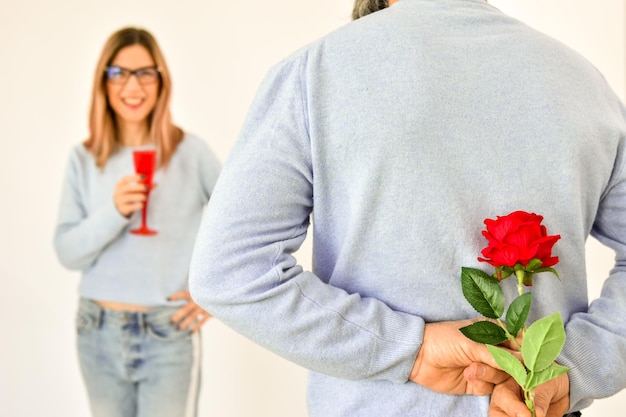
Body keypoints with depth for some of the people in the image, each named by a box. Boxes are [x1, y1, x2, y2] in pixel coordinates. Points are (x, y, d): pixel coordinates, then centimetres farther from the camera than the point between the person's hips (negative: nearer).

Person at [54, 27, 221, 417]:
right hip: (98, 333, 3)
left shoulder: (191, 151, -4)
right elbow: (68, 252, -2)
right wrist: (113, 212, -18)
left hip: (169, 333, -2)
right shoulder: (84, 159, 2)